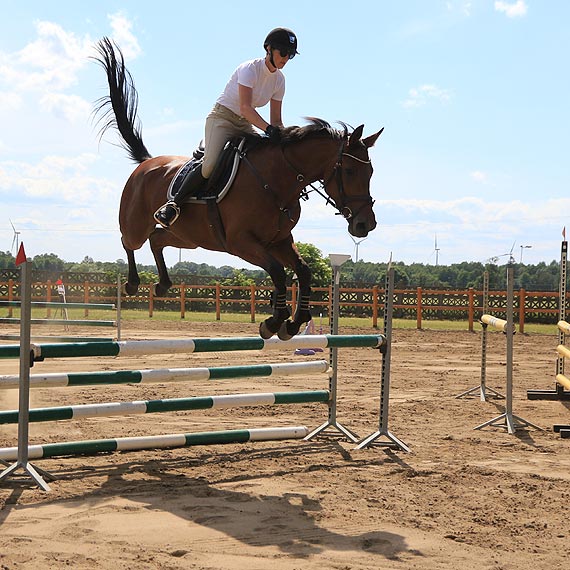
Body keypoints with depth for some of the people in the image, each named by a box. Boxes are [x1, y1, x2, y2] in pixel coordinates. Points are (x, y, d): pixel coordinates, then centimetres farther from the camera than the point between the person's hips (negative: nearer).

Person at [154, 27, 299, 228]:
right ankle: (173, 204, -17)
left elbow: (276, 119, 5)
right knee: (210, 165, -28)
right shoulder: (250, 69, -18)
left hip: (245, 125, 7)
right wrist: (268, 129, -44)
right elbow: (245, 108, -31)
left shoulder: (279, 79, 3)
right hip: (222, 119, -7)